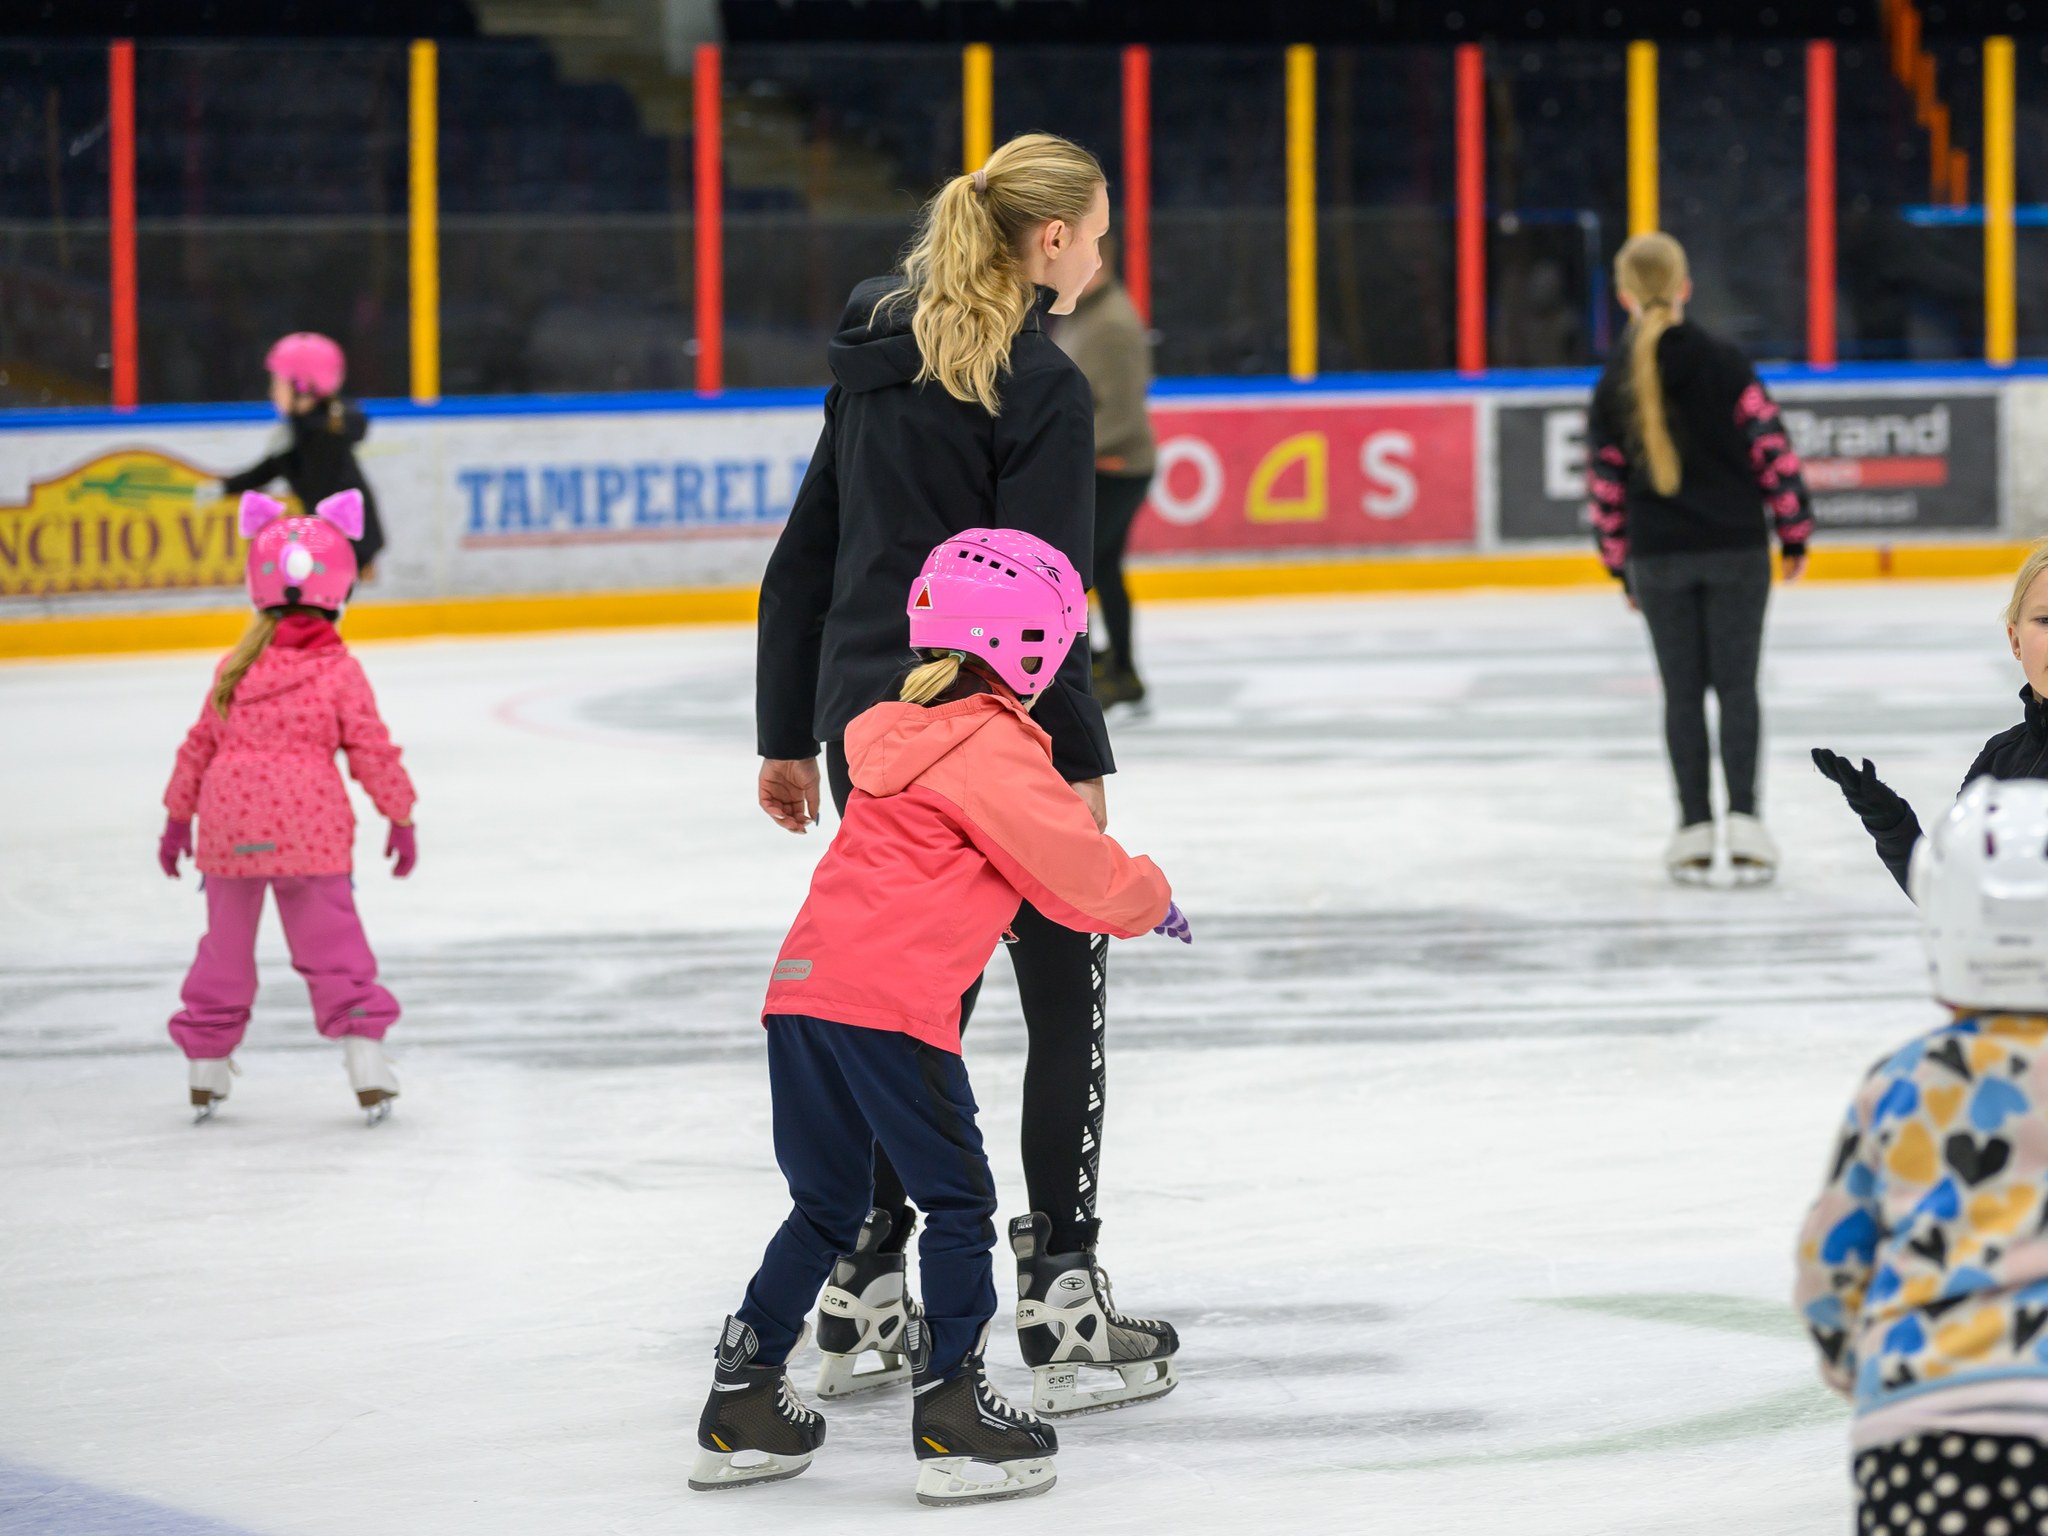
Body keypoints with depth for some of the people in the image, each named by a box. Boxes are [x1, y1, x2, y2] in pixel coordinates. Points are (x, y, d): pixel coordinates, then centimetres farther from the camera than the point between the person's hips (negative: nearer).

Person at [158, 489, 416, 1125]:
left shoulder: (237, 667, 7)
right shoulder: (339, 670, -3)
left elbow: (200, 744, 13)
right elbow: (372, 751, -2)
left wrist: (177, 816, 23)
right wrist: (401, 817, 9)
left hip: (230, 826, 3)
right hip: (311, 828, -3)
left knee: (227, 941, 15)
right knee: (332, 942, 2)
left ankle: (207, 1068, 22)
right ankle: (366, 1067, -3)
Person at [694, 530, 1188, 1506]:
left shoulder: (901, 736, 22)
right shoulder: (993, 751, -6)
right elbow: (1075, 868, -4)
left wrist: (1112, 885, 27)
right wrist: (1149, 900, 15)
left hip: (801, 987, 9)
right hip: (889, 1004, -9)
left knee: (827, 1206, 19)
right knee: (957, 1199, 2)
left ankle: (743, 1408, 21)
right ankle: (952, 1414, 1)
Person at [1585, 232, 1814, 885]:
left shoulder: (1613, 385, 0)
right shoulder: (1724, 364, -6)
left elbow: (1606, 483, 4)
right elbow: (1772, 447, -7)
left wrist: (1622, 567, 14)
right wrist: (1794, 531, 3)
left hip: (1658, 558, 1)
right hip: (1735, 548, -1)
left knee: (1683, 692, 8)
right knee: (1736, 685, 3)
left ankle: (1695, 827, 5)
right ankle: (1744, 820, -7)